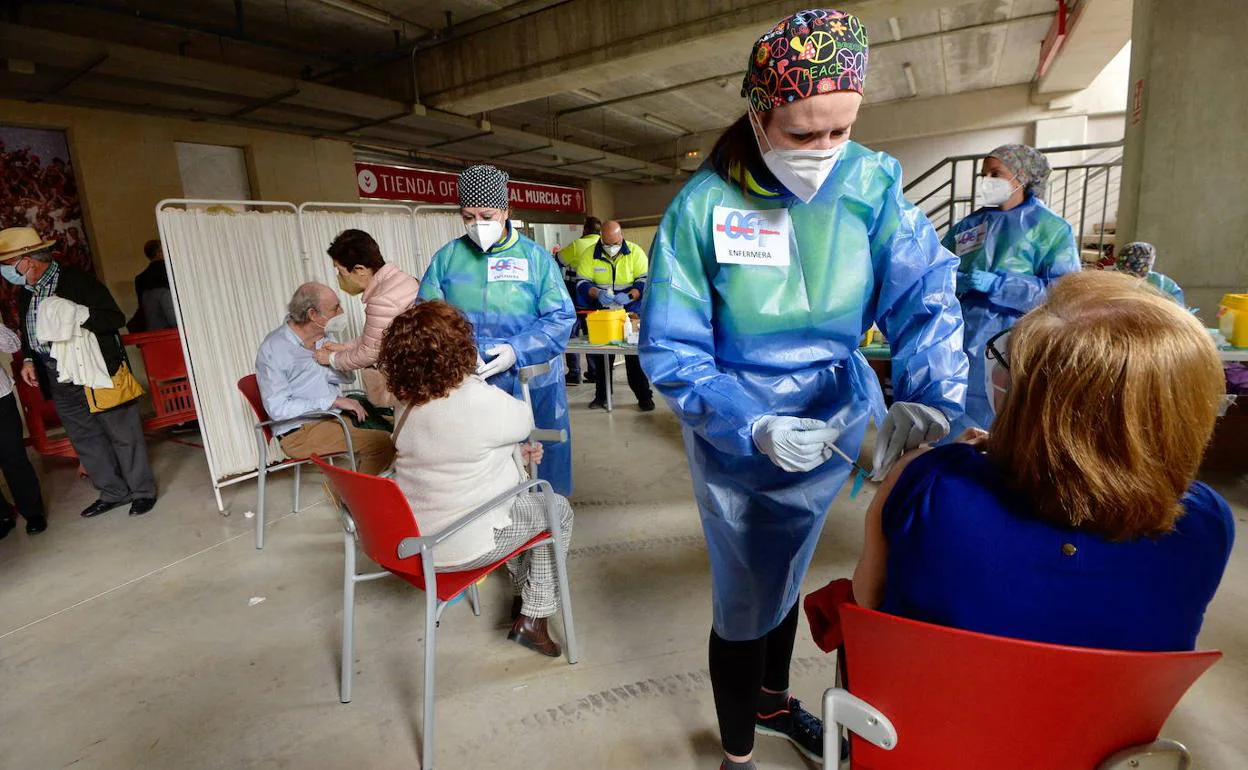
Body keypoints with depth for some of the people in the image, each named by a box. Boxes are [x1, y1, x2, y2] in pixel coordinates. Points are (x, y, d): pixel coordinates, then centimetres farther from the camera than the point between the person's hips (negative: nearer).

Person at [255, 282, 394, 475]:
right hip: (299, 432, -7)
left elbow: (347, 376, 7)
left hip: (336, 415, 7)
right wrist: (333, 401, -20)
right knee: (383, 443, -24)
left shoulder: (325, 336, 6)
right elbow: (278, 408, -19)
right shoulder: (273, 349, -15)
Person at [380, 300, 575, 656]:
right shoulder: (478, 399, -28)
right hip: (463, 546, -7)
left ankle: (523, 591, 39)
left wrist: (512, 452, 9)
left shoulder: (406, 402, -4)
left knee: (527, 498, 28)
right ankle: (532, 617, 17)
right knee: (558, 509, 14)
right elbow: (524, 421, -7)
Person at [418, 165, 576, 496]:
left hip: (531, 386, -1)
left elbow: (561, 318, -5)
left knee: (542, 459, 11)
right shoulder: (446, 258, 5)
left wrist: (517, 350, -18)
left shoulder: (535, 256, 0)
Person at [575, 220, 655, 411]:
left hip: (631, 312, -2)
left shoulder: (635, 252, -6)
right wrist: (597, 293, -26)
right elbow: (582, 283, -6)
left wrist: (629, 296, -27)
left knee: (635, 354, -1)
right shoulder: (590, 254, -3)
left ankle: (644, 396, 8)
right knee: (602, 355, 10)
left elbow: (645, 280, -10)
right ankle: (602, 395, 23)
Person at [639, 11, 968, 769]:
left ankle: (774, 700, 57)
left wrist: (927, 395, -35)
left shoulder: (872, 185, -10)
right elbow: (668, 350, -19)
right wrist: (754, 427, -31)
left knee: (785, 576, 26)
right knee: (746, 603, 10)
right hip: (737, 448, -3)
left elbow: (926, 291, -17)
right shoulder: (703, 205, -19)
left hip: (832, 430, 4)